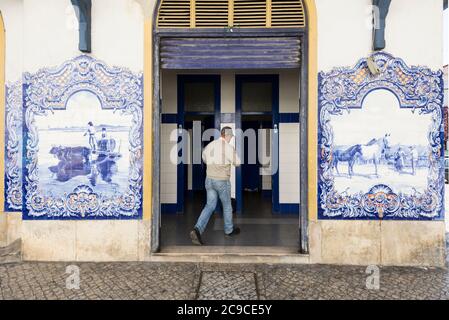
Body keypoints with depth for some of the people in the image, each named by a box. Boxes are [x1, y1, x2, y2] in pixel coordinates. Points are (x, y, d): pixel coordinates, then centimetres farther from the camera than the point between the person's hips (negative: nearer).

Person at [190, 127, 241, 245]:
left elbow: (205, 159, 25)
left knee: (210, 206, 8)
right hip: (222, 181, -5)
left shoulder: (210, 145, 7)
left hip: (209, 179, 6)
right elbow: (237, 163, -3)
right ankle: (229, 230, 33)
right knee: (227, 205, 15)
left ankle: (197, 230, -11)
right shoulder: (229, 147, -15)